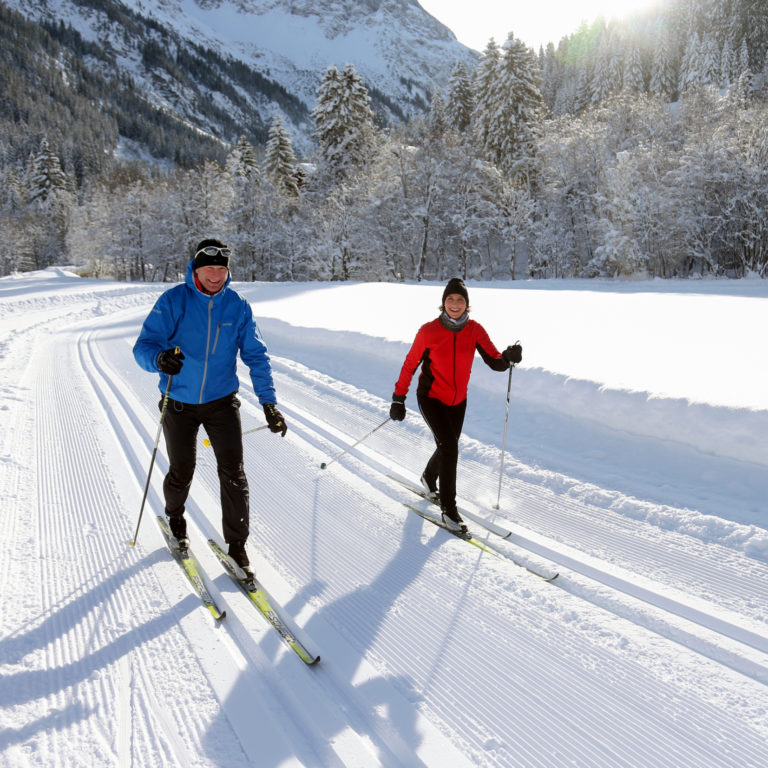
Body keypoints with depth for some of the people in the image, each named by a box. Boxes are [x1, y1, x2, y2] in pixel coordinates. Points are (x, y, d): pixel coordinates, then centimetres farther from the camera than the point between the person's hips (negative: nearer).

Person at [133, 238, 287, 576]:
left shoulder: (238, 306, -4)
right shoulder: (173, 301, -11)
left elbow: (256, 356, -2)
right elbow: (144, 345, -15)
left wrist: (268, 403, -10)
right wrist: (159, 358, -40)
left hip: (222, 401, 1)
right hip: (179, 403, -1)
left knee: (233, 473, -6)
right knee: (181, 472, 12)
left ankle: (236, 544, 9)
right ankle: (175, 518, 44)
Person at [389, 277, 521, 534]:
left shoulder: (475, 330, -8)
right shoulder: (429, 331, -16)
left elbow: (494, 361, -13)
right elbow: (410, 364, -7)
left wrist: (508, 358, -35)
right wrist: (398, 398, -6)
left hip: (458, 401, 4)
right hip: (431, 398, -4)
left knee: (448, 448, 15)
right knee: (449, 447, -17)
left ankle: (429, 479, 48)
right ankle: (449, 509, -5)